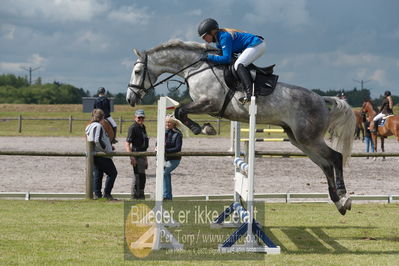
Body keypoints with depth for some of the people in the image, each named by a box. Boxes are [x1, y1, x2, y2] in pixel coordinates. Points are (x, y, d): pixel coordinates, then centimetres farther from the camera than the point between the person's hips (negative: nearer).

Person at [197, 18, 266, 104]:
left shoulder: (224, 37, -20)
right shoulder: (218, 39, 12)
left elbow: (226, 59, -24)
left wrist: (209, 57, -19)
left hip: (257, 45, -11)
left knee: (238, 65, -23)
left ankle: (250, 93, -37)